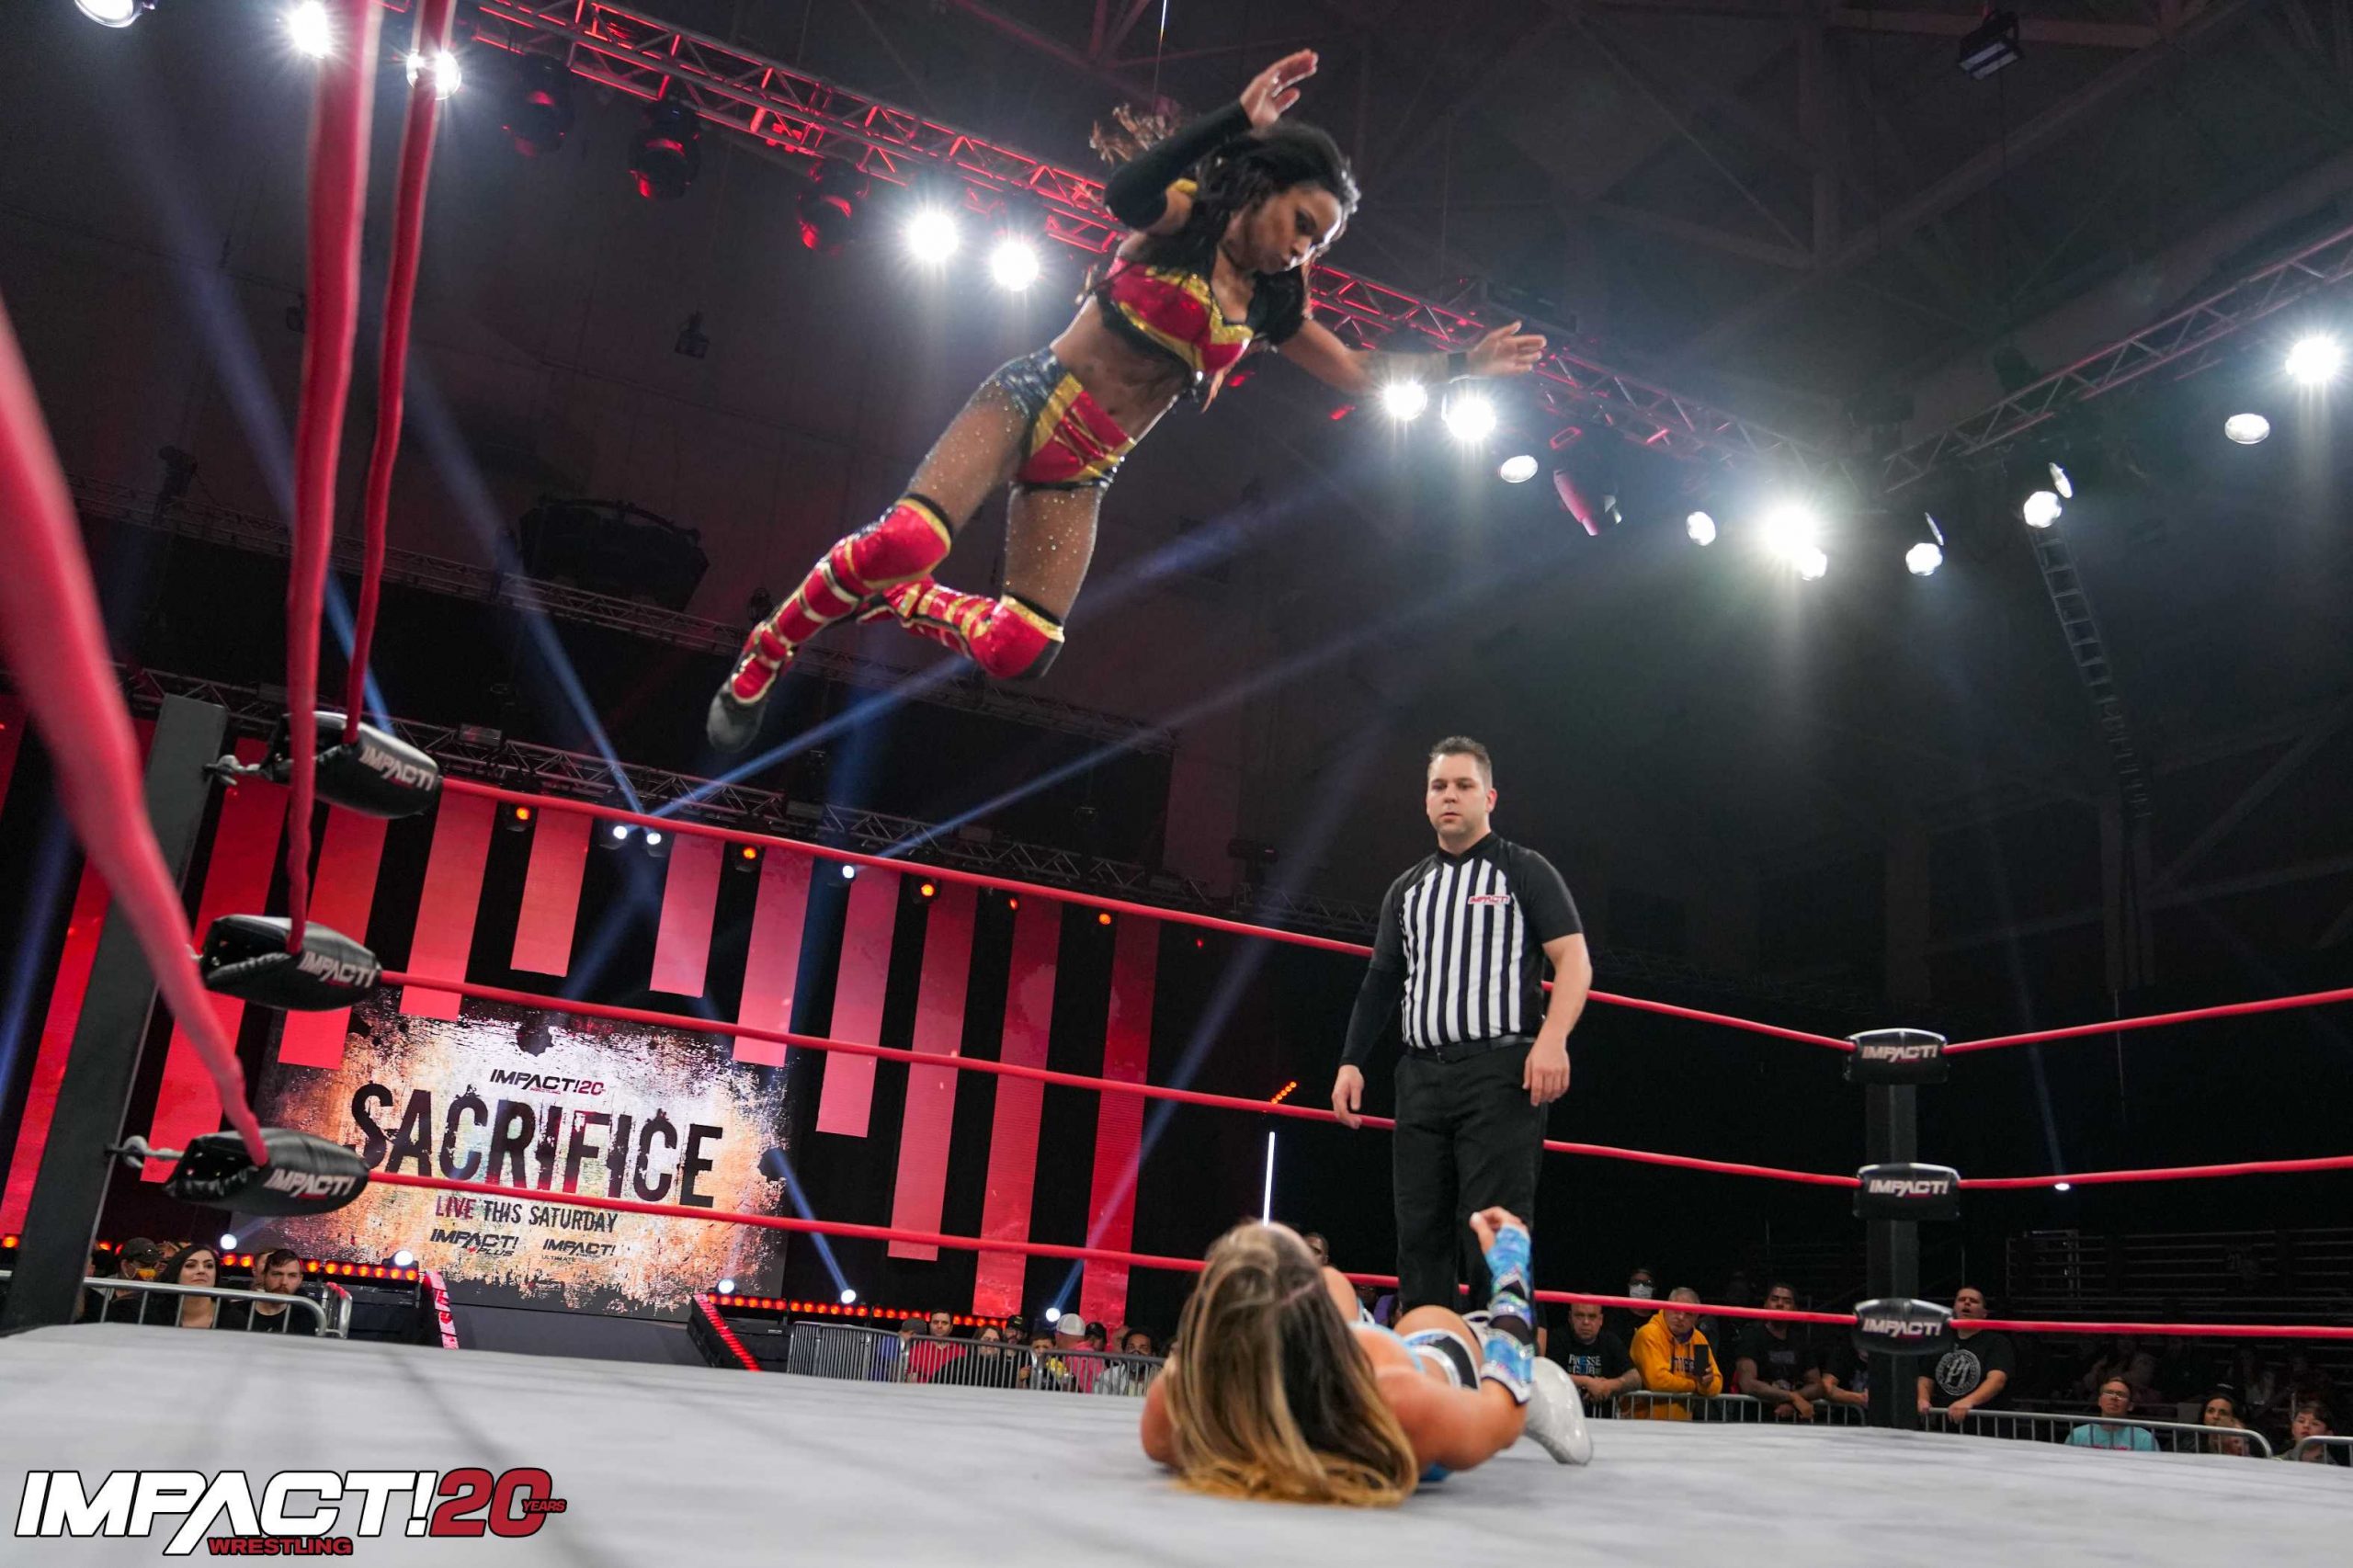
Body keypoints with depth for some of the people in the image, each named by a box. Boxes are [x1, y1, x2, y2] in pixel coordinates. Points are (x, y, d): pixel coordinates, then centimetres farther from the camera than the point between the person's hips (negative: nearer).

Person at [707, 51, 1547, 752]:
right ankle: (760, 659, -7)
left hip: (1082, 468, 6)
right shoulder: (1184, 217, -4)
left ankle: (888, 599, 14)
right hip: (1030, 398, -5)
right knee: (908, 540, -28)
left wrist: (1463, 363, 15)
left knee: (1021, 651, -11)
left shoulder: (1269, 309, 12)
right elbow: (1122, 192, -27)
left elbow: (1363, 373, 19)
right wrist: (1237, 119, -31)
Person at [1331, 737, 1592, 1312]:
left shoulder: (1525, 871, 5)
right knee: (1419, 1236, 4)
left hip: (1500, 1070, -5)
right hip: (1422, 1075, 6)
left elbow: (1574, 961, -4)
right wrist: (1352, 1061, 10)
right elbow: (1381, 982, 22)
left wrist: (1552, 1037, -21)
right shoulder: (1407, 889, 21)